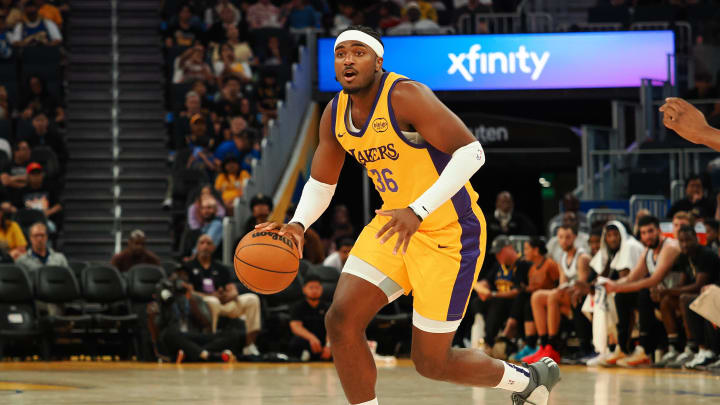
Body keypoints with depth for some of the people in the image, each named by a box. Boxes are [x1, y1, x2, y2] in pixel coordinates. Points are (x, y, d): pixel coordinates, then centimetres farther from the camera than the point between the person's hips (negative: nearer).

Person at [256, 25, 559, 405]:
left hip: (448, 231, -7)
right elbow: (320, 185, 14)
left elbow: (471, 153, -27)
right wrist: (298, 224, -8)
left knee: (431, 362, -2)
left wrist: (418, 210, -35)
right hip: (397, 224, 7)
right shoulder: (335, 114, 2)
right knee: (341, 320, -9)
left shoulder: (405, 96, -22)